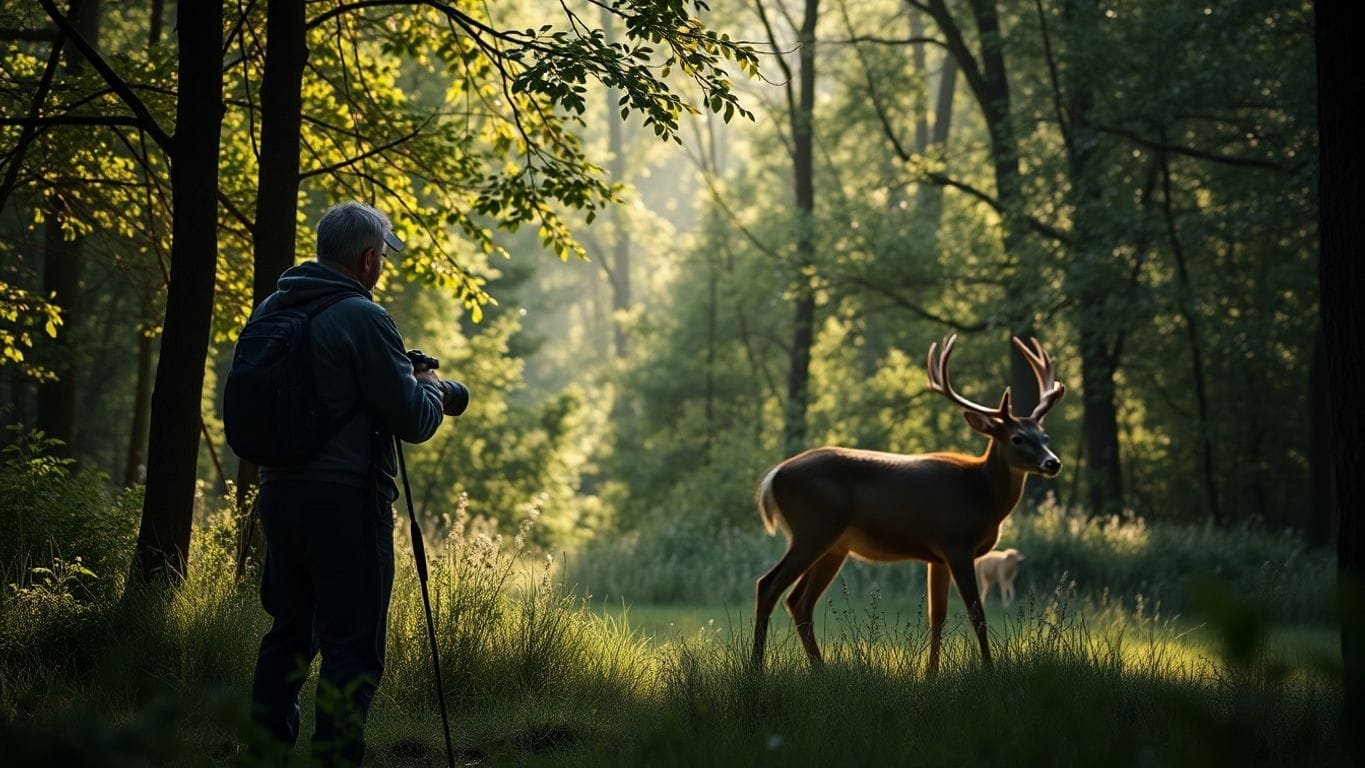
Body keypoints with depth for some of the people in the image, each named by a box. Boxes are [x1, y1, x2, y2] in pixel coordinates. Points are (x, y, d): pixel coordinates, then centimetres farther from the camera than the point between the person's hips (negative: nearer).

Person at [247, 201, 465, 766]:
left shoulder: (269, 311, 10)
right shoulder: (363, 318, -12)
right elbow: (414, 421, -12)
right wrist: (432, 388, 11)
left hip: (279, 491, 8)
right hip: (345, 500, -8)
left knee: (289, 632, 18)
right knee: (352, 649, -4)